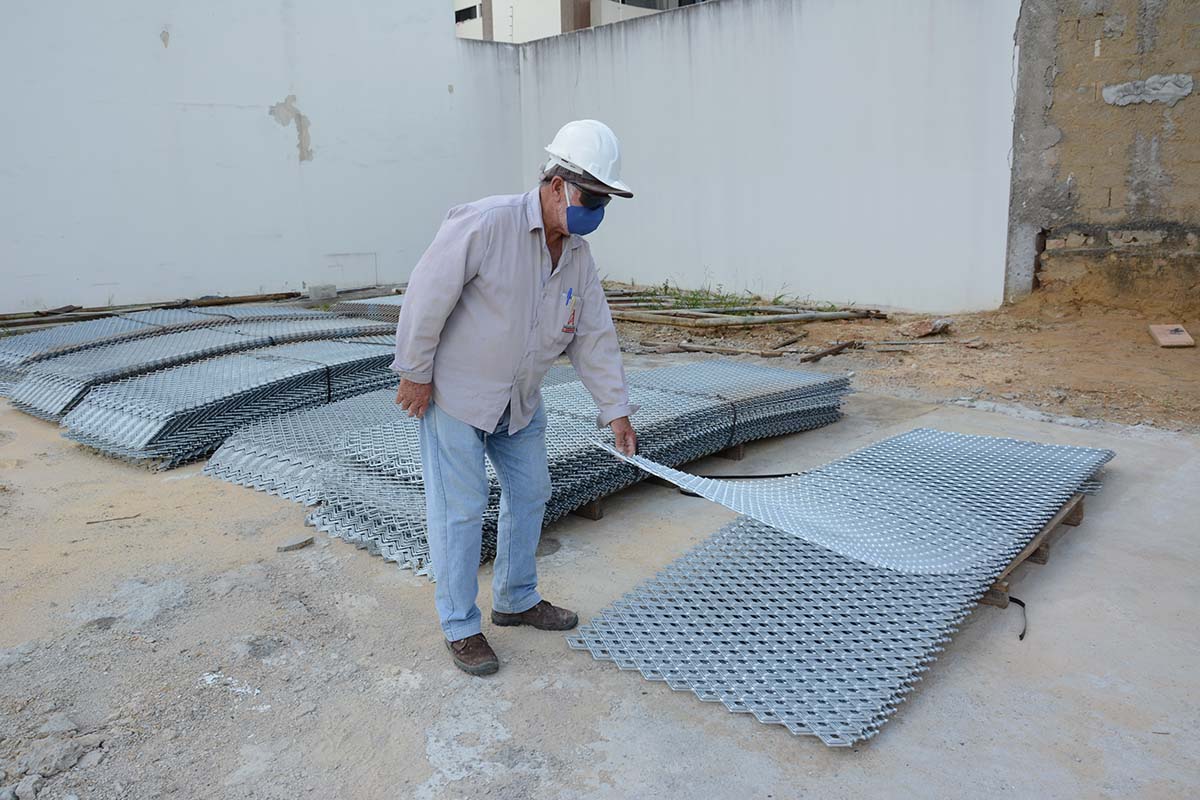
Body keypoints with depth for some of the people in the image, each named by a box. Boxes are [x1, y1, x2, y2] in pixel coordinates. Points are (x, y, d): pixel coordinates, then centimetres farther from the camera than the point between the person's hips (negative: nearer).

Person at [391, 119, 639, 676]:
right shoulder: (485, 224, -24)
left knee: (530, 495, 14)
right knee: (460, 510, 0)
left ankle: (516, 600, 34)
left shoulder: (578, 256, 1)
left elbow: (594, 337, 4)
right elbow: (427, 294, -21)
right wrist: (415, 373, -16)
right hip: (456, 394, -7)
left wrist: (616, 409, 2)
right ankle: (460, 627, 16)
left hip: (520, 400, 8)